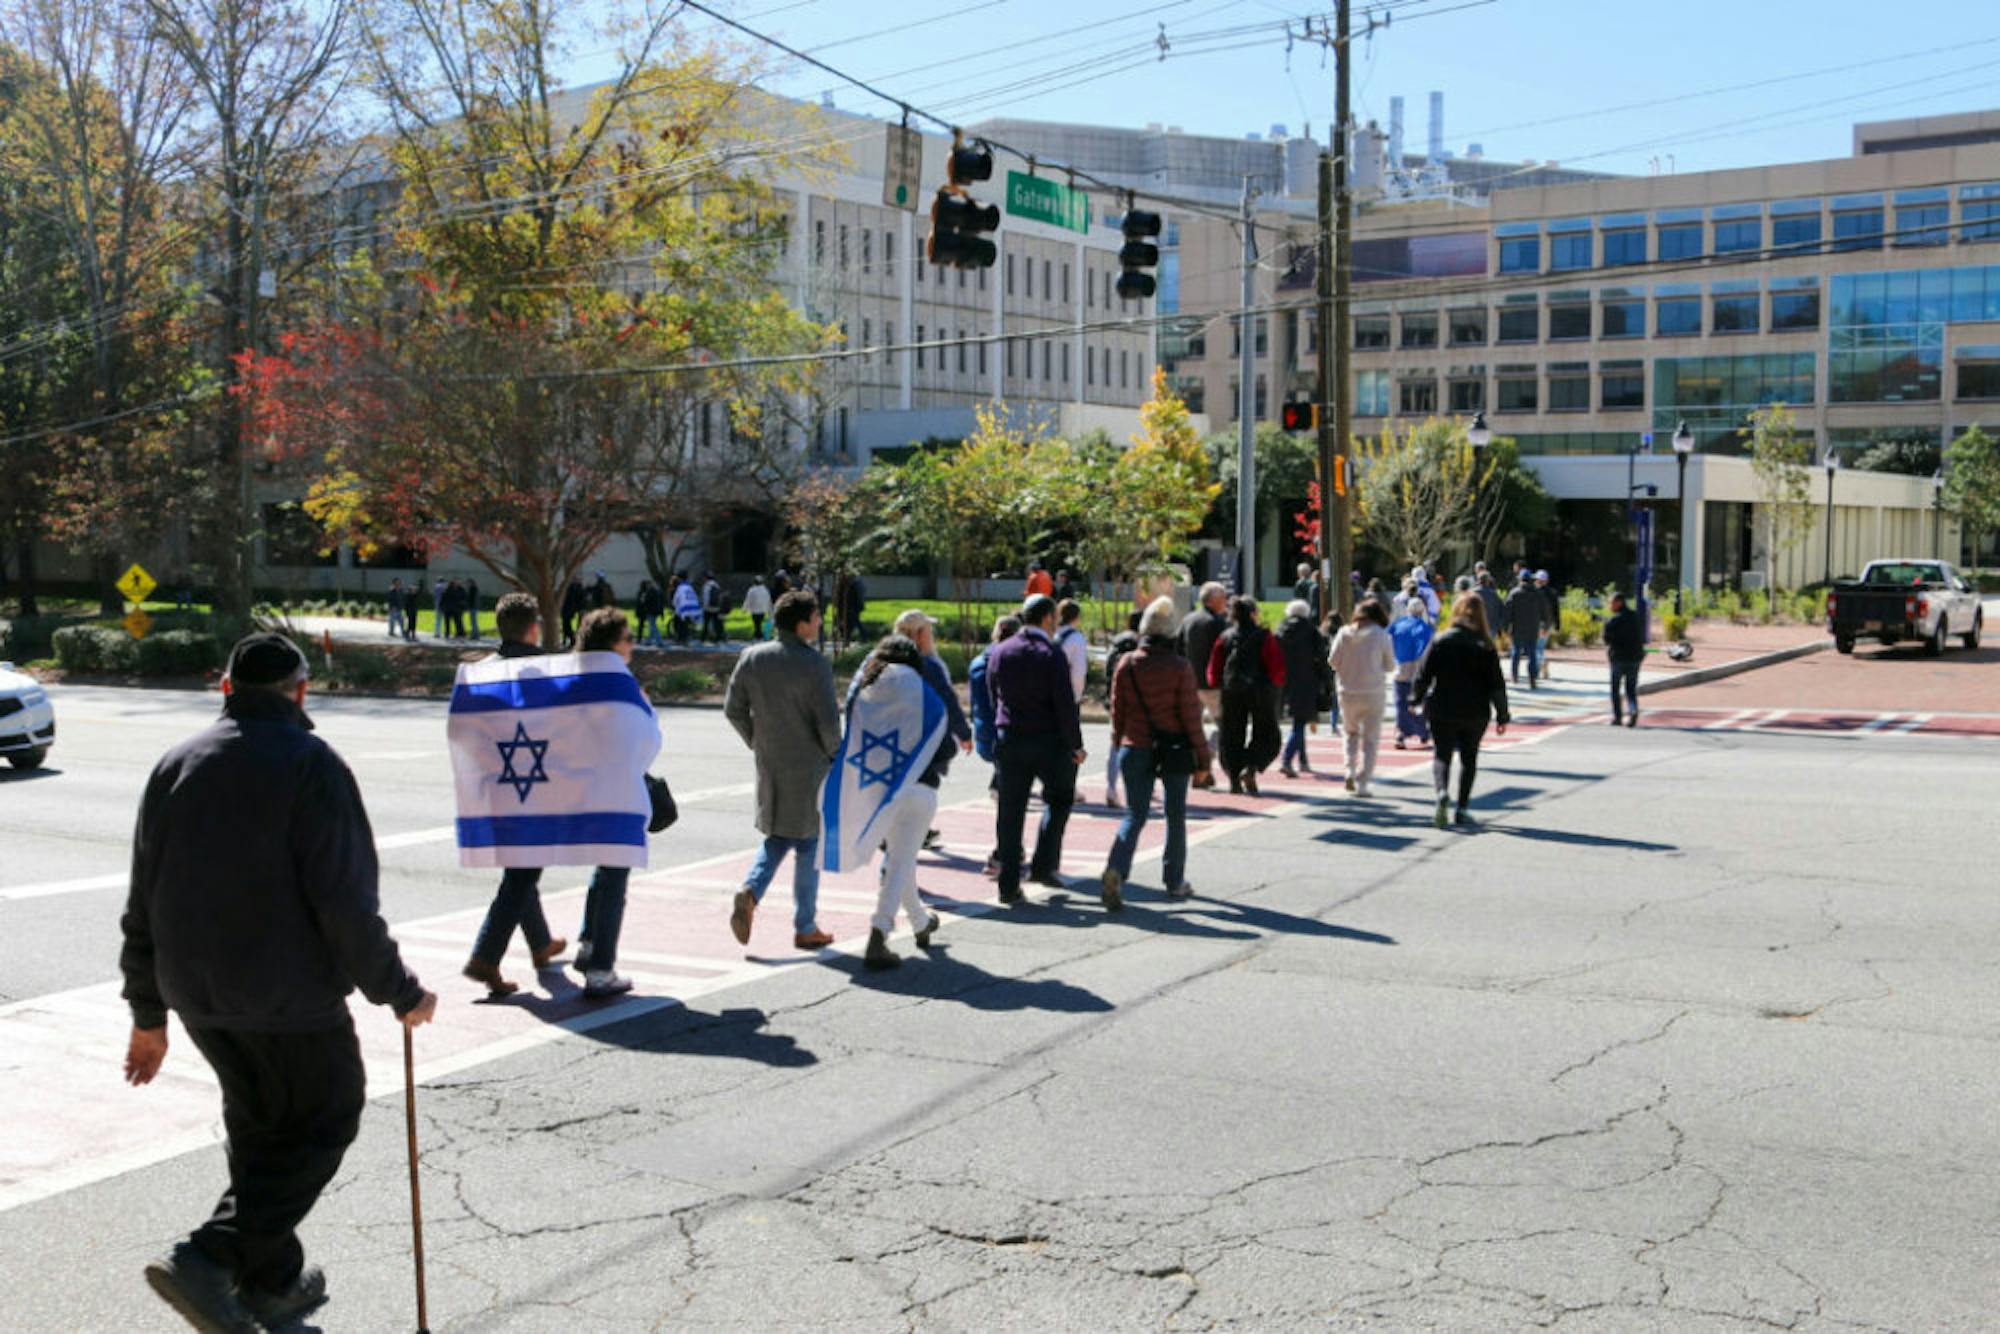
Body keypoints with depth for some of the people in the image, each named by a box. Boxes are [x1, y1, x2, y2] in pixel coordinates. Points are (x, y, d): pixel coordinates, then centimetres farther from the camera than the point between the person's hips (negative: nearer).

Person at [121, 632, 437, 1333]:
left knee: (259, 1128, 22)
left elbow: (142, 904, 11)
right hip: (288, 996, -7)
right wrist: (400, 992, -7)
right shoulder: (310, 764, -13)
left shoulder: (177, 763, 8)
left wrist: (148, 1011, 18)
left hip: (197, 996, 7)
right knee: (326, 1117, 9)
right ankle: (210, 1254, -4)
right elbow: (346, 904, -18)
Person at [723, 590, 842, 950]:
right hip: (809, 768, -5)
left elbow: (733, 709, 4)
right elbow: (828, 723, -17)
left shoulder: (751, 658, -1)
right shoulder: (814, 665, -16)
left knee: (777, 837, 21)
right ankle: (805, 928, 13)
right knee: (808, 844, 7)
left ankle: (750, 892, -3)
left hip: (770, 766, 5)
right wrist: (834, 755, 1)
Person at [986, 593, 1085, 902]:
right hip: (1048, 741, -4)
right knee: (1059, 799, 18)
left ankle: (1009, 884, 6)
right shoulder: (1052, 655, -11)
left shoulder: (999, 652, 5)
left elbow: (993, 698, 11)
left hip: (1009, 740, 4)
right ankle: (1044, 865, 10)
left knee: (1010, 811, 6)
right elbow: (1065, 705, -13)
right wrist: (1076, 745, -4)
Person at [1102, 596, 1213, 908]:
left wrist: (1119, 747, 17)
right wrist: (1202, 760, -1)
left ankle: (1116, 868, -18)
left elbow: (1117, 711, 4)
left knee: (1135, 814, 6)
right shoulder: (1180, 667, -11)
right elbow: (1190, 716, -8)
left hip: (1135, 750, 2)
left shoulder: (1126, 664, -3)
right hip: (1174, 750, -2)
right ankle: (1175, 882, 22)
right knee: (1175, 816, 14)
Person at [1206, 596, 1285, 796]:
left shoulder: (1225, 637, 3)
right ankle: (1250, 768, -15)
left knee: (1233, 736, 13)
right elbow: (1276, 667, -10)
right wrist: (1277, 684, 8)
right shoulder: (1264, 637, -7)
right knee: (1267, 737, 8)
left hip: (1231, 693, 3)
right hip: (1260, 693, -3)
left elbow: (1214, 671, 3)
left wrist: (1222, 685, 19)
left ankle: (1234, 779, 7)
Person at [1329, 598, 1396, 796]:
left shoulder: (1344, 633, -3)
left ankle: (1350, 769, 4)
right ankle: (1362, 783, 1)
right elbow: (1390, 665, -1)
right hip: (1374, 693, -2)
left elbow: (1333, 660, 0)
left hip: (1348, 693, 2)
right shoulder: (1382, 635, -9)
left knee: (1350, 732, 23)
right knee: (1370, 739, 5)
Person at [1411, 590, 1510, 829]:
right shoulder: (1486, 646, -5)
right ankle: (1462, 808, 12)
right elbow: (1496, 684, -5)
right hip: (1475, 712, 1)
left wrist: (1417, 701, 12)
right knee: (1469, 758, 15)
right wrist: (1502, 715, 3)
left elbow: (1423, 674, -3)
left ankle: (1442, 792, -22)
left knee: (1441, 755, 7)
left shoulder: (1440, 641, -6)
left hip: (1442, 711, -1)